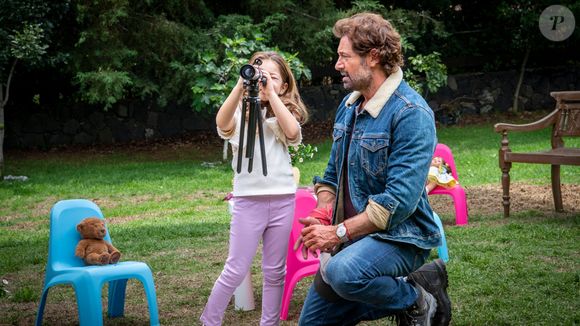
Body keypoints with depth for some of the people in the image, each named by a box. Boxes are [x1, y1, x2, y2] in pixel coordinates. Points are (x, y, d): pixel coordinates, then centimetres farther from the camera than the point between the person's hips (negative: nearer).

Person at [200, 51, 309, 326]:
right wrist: (241, 85, -29)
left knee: (274, 272, 10)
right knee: (236, 270, -1)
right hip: (248, 200, -2)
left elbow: (293, 132, -16)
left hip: (283, 200, 2)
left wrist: (271, 94, -17)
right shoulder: (240, 111, 2)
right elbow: (222, 124, -21)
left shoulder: (284, 114, 7)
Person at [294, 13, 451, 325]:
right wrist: (322, 216, -3)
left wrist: (339, 232, -22)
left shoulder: (411, 113, -19)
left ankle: (418, 299, -10)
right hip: (350, 237, 8)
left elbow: (400, 201, -25)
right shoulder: (348, 106, 8)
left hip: (398, 237, -8)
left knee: (342, 273, -38)